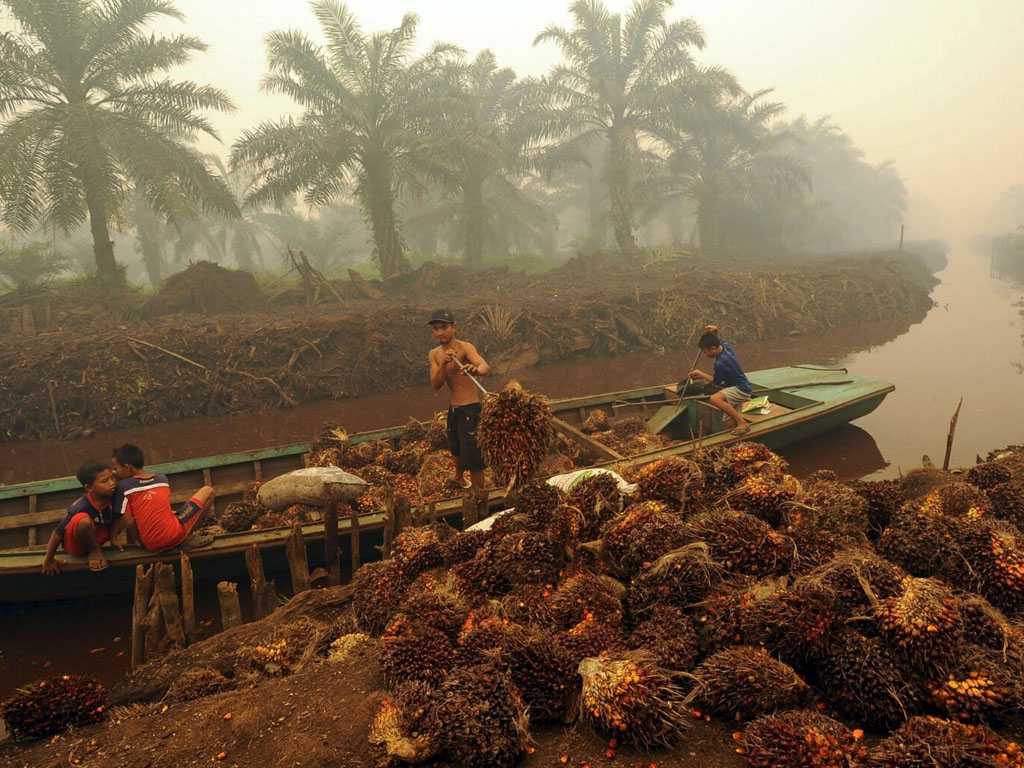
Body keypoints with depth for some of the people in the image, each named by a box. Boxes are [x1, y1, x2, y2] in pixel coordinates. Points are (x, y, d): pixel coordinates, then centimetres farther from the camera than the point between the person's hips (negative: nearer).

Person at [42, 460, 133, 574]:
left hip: (98, 535, 7)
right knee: (84, 521, -37)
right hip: (75, 546, -7)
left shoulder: (113, 496, -20)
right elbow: (58, 533, -23)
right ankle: (94, 550, -7)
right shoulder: (81, 508, -32)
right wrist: (49, 560, -14)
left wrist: (113, 538, -5)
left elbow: (116, 517, 1)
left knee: (127, 517, -5)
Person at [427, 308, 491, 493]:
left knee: (472, 456, -7)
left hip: (470, 409, -8)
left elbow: (485, 366, -39)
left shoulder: (465, 348, -20)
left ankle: (479, 495, 8)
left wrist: (476, 370, -63)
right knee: (455, 448, 29)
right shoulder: (434, 354, 1)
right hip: (453, 408, 8)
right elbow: (435, 385, -9)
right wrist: (443, 364, -27)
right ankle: (459, 478, 56)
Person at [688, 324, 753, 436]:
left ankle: (742, 423, -26)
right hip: (739, 389, 10)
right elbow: (718, 342, 24)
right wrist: (715, 333, 5)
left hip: (741, 390, -10)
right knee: (730, 424, 5)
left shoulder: (720, 363, -27)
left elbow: (716, 382, -12)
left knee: (715, 399, -34)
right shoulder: (724, 345, -2)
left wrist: (700, 373, -1)